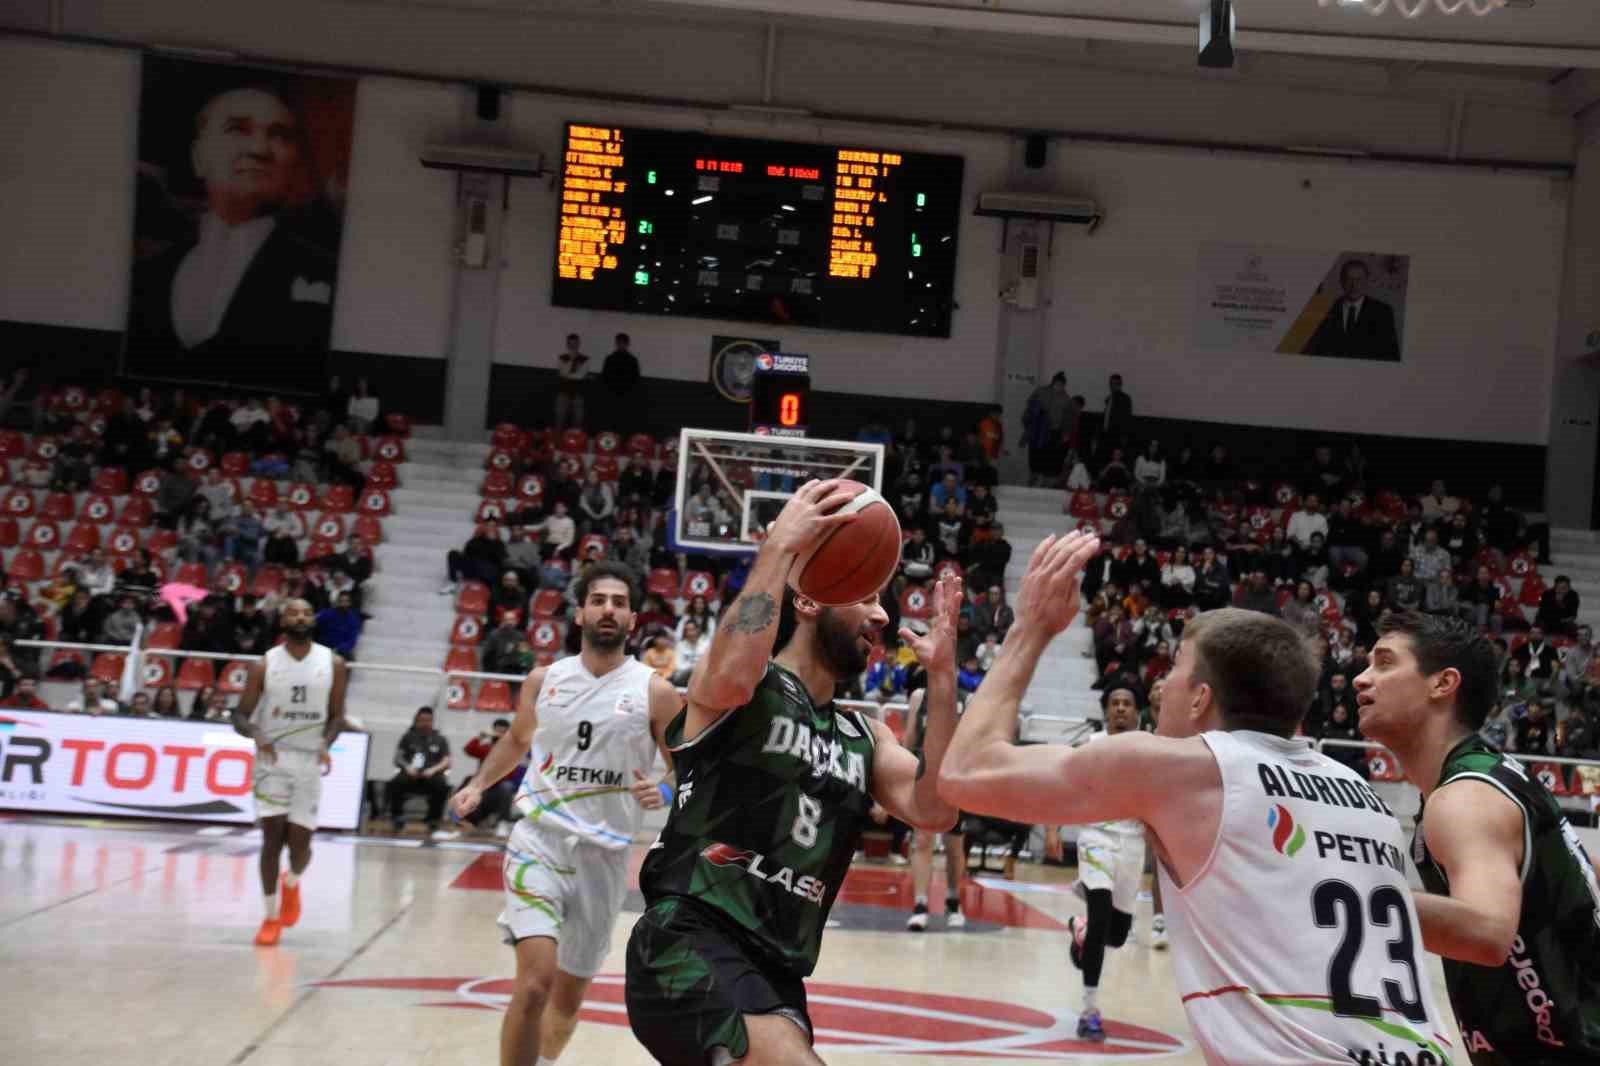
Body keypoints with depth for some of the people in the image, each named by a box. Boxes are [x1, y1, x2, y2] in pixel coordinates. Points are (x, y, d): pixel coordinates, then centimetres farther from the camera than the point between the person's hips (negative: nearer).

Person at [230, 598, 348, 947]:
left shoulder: (332, 663, 1)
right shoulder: (265, 665, -2)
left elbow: (336, 715, 7)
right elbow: (240, 716, 0)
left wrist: (325, 743, -13)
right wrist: (257, 735, -22)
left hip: (309, 761, 1)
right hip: (273, 758, -1)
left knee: (300, 841, -1)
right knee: (272, 836, -4)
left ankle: (292, 883, 34)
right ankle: (271, 916, 8)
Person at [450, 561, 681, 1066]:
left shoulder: (655, 693, -4)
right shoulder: (543, 680, 3)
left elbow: (690, 775, 1)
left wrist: (667, 793, -20)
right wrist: (478, 785, 8)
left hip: (604, 854, 1)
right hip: (539, 839, -1)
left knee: (569, 997, 15)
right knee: (535, 983, -21)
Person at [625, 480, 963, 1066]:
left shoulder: (865, 737, 20)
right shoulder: (753, 689, 0)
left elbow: (935, 811, 2)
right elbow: (732, 677, -26)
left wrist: (941, 672, -1)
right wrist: (781, 545, -17)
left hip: (776, 969, 8)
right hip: (691, 941, -8)